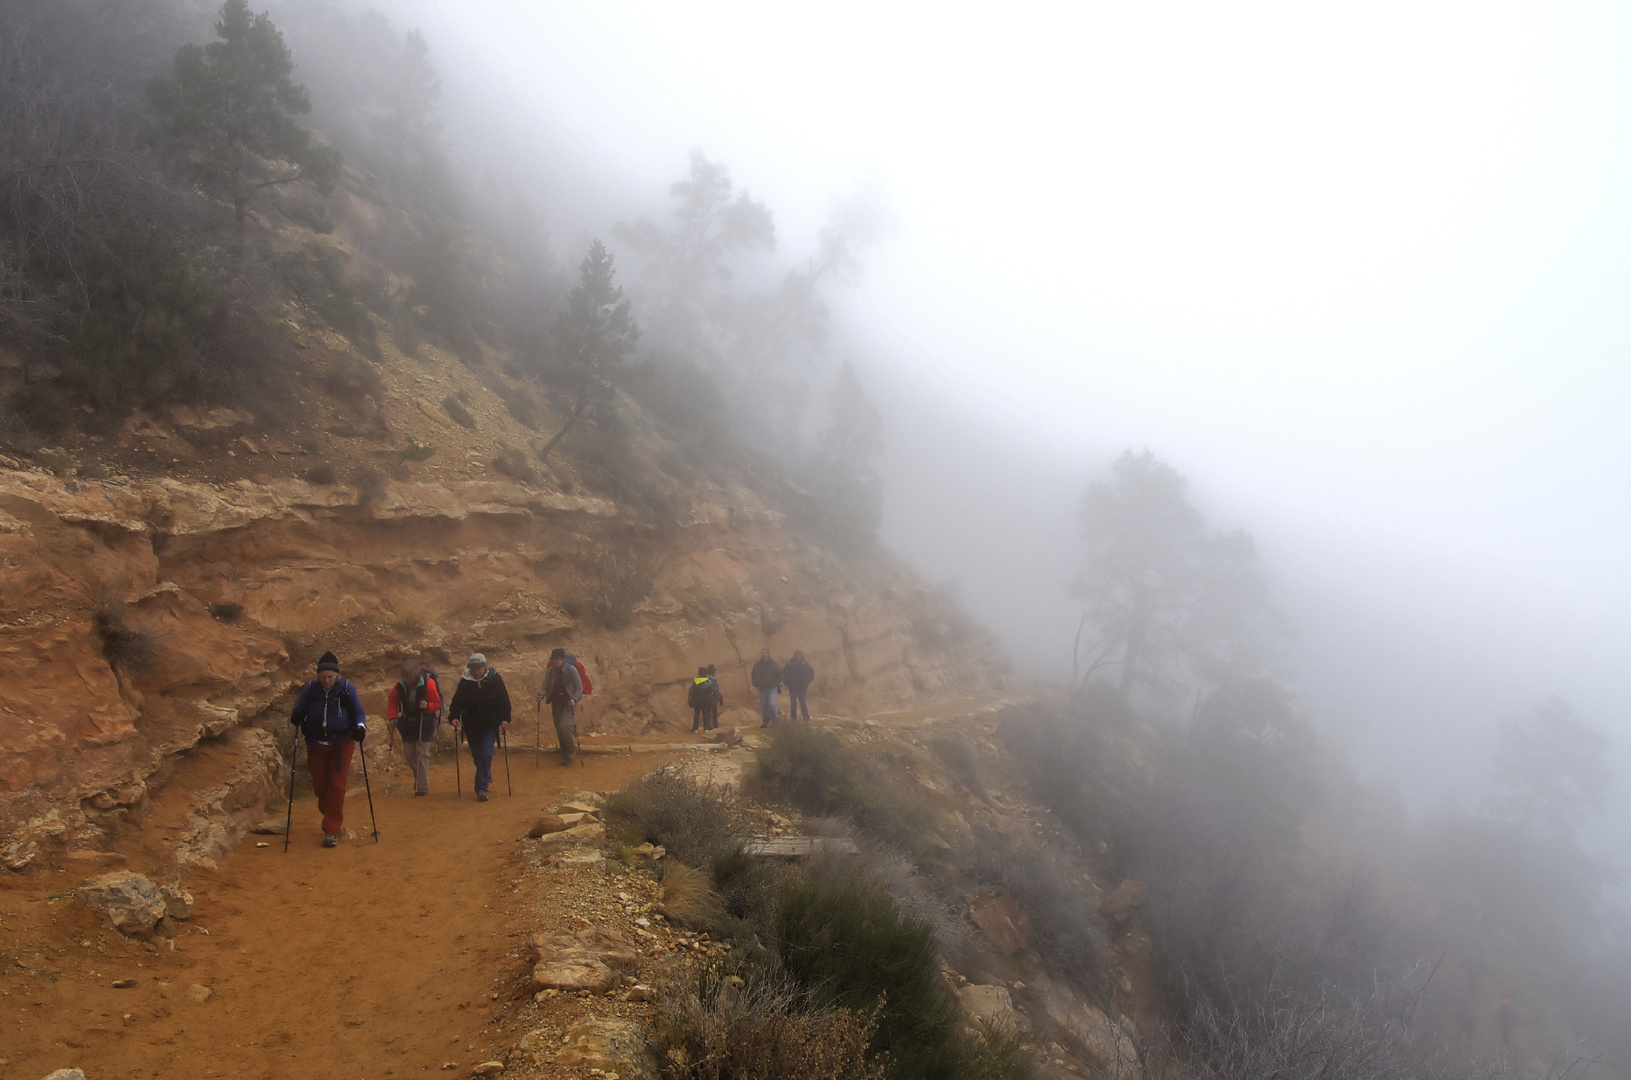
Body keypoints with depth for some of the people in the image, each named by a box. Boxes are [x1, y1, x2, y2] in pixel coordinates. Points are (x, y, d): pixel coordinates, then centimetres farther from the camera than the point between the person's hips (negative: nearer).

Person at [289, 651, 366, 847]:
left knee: (336, 785, -6)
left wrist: (360, 727, -21)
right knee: (319, 785, 12)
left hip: (341, 744, -3)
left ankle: (332, 831, -1)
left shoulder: (347, 689, -8)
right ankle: (328, 814, 42)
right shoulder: (309, 690, -4)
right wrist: (296, 717, -21)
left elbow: (359, 713, -1)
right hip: (316, 744, 3)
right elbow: (298, 711, 3)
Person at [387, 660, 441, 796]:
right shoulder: (399, 685, -9)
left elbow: (437, 703, -14)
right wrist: (393, 717, -10)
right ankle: (419, 778, 32)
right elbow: (392, 701, 4)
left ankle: (422, 786, -3)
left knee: (422, 753, -8)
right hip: (407, 722, 5)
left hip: (425, 723, -5)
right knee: (408, 752, 9)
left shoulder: (428, 683, -20)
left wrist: (427, 706, -34)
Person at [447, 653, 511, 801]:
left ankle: (482, 788, -12)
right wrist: (453, 717, -16)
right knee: (477, 757, 12)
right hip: (471, 726, 2)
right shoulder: (465, 682, -4)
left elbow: (503, 701, -1)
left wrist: (504, 719, -10)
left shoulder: (495, 679, -7)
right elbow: (457, 701, 0)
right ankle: (486, 778, 38)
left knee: (485, 755, -14)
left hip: (490, 726, -2)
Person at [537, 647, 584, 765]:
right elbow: (545, 687, 3)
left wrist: (574, 699, -22)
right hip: (556, 703, 5)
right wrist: (541, 694, -19)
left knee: (564, 727, -19)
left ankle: (571, 752, 4)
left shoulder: (571, 669, -10)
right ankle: (566, 755, 24)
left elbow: (579, 688, -7)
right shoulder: (550, 671, 1)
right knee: (559, 729, 7)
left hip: (569, 703, -5)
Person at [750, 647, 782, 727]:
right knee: (763, 706, 5)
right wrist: (755, 684, 3)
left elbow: (779, 675, 1)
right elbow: (753, 675, 14)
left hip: (771, 688, -3)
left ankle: (774, 719, 4)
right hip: (761, 688, 3)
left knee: (771, 704, -15)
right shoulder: (757, 664, 2)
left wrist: (776, 684, -8)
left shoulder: (774, 664, -6)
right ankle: (765, 721, 16)